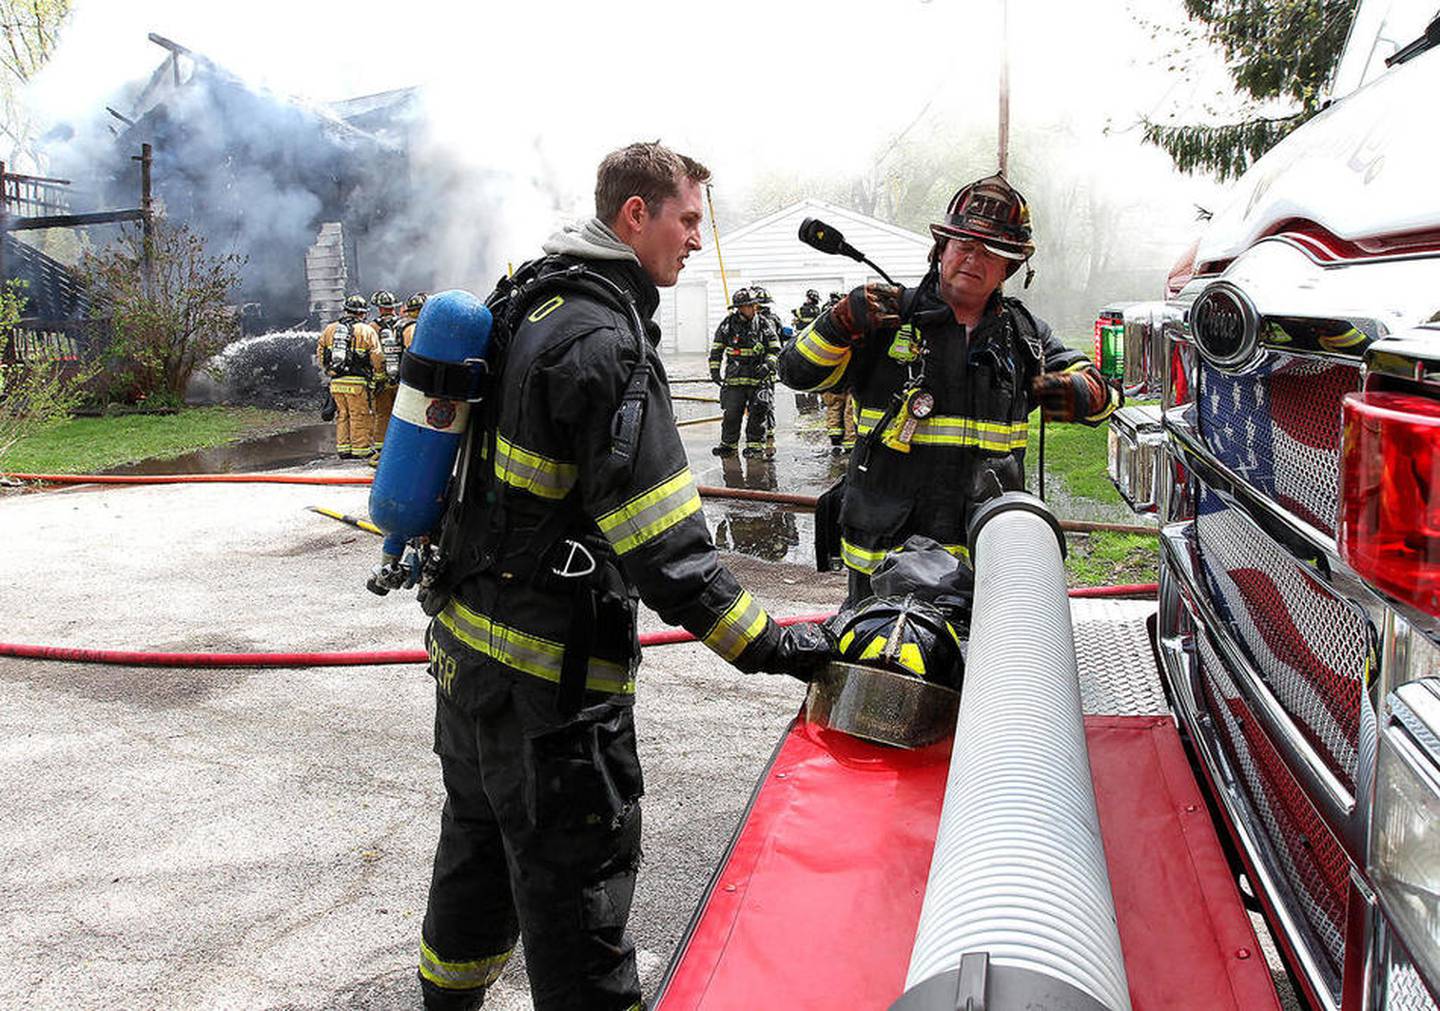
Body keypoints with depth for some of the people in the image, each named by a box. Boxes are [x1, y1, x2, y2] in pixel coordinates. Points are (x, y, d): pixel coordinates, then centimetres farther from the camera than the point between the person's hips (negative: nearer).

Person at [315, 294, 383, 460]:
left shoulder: (330, 329, 11)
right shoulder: (367, 331, -3)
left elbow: (320, 355, 13)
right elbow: (377, 359, -6)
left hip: (336, 382, 5)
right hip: (357, 382, -5)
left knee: (342, 415, 16)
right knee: (361, 416, 4)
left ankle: (343, 448, 19)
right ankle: (362, 449, 8)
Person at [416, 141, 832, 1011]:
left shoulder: (532, 305, 11)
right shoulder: (605, 341, -21)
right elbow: (659, 536, -26)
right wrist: (765, 645, -22)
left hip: (471, 633, 10)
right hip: (549, 670, -10)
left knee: (482, 842, 25)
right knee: (578, 874, 0)